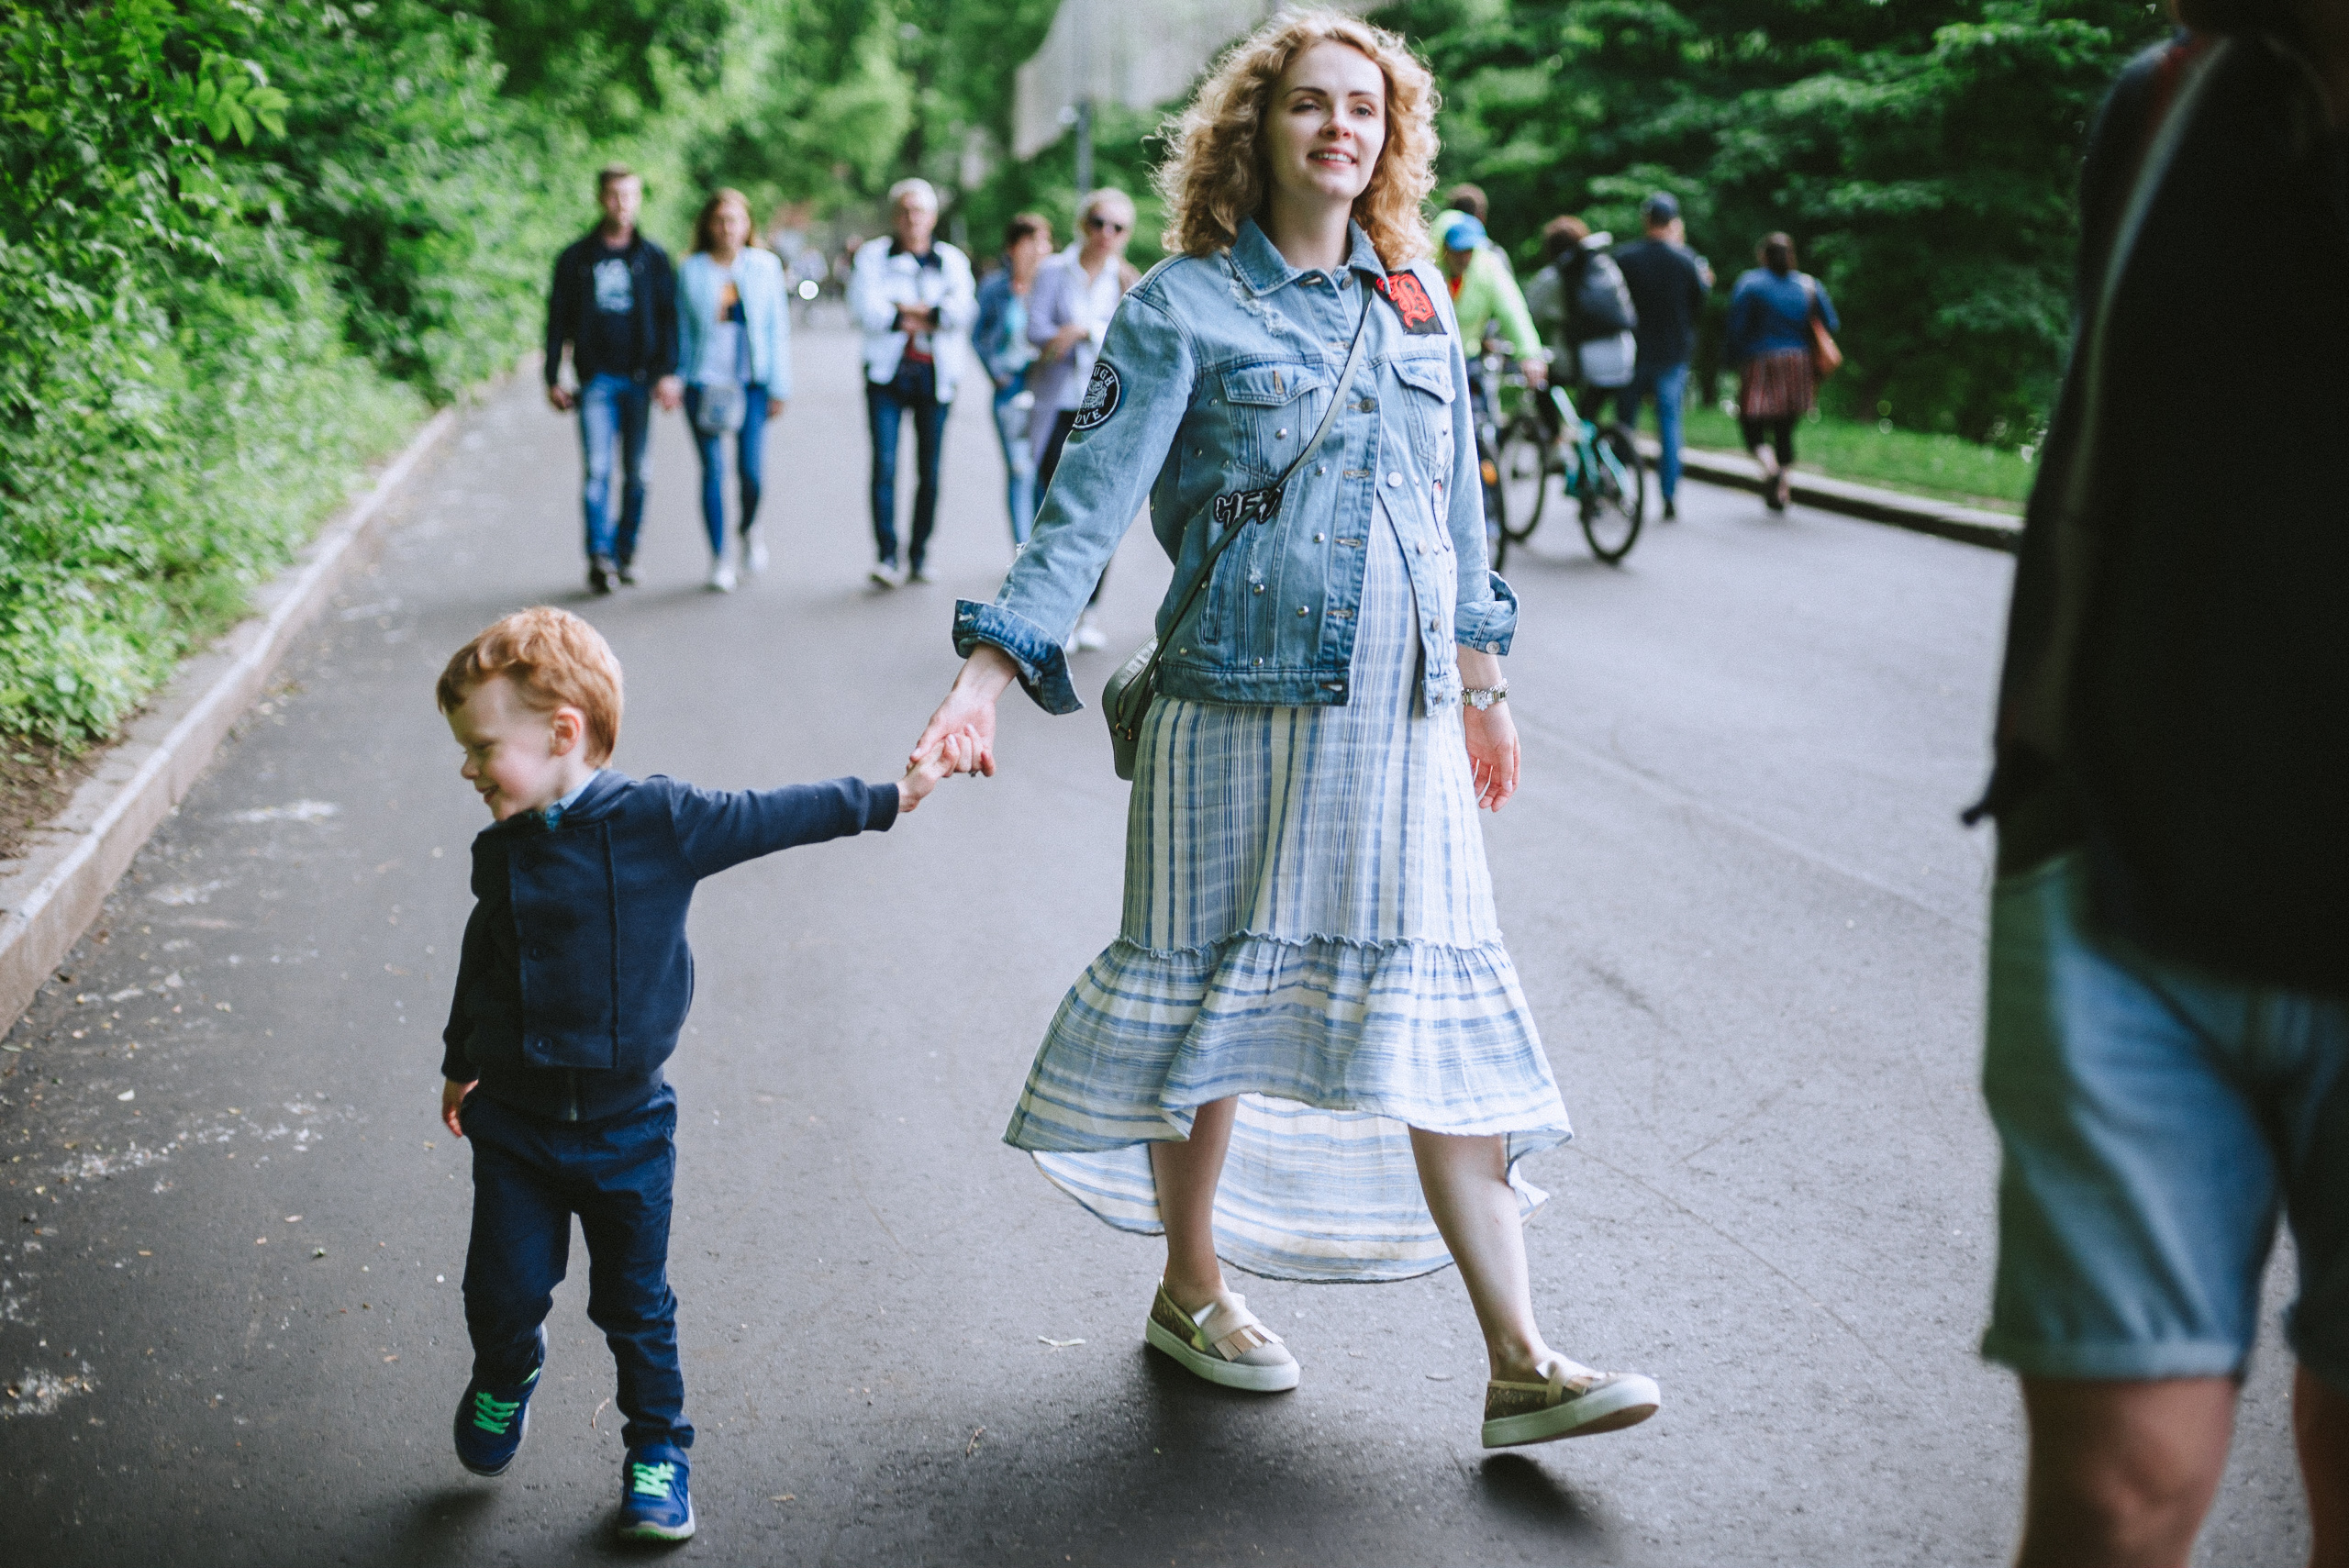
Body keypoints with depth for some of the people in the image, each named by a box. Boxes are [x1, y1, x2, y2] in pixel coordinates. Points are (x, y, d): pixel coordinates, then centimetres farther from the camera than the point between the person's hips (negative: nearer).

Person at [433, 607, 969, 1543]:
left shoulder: (661, 822, -14)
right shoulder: (502, 854, -1)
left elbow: (773, 817, -4)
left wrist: (894, 796, -1)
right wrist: (460, 1064, 27)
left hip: (627, 1125, -2)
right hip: (515, 1122, 2)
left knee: (636, 1305, 9)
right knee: (503, 1290, 1)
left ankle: (658, 1450, 28)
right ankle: (504, 1383, 35)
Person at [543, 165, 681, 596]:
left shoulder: (653, 258, 8)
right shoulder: (577, 258, 8)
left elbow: (669, 317, 5)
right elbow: (558, 320, 10)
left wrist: (669, 373, -7)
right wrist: (553, 378, 5)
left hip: (641, 379, 1)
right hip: (597, 378, -1)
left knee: (636, 472, 5)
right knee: (598, 469, -10)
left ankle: (627, 551, 16)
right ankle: (601, 556, -14)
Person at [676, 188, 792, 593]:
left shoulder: (765, 267, 5)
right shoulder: (691, 271, 3)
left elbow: (777, 328, 7)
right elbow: (682, 329, 8)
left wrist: (778, 388, 3)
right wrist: (675, 380, 3)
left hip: (753, 381, 0)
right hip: (706, 381, 0)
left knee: (750, 469, -7)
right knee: (713, 470, -3)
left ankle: (751, 527, 25)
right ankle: (719, 558, 7)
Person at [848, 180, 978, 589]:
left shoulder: (952, 260, 10)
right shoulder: (872, 257, 7)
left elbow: (963, 310, -6)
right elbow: (864, 311, -7)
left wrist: (904, 309, -9)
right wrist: (926, 319, -6)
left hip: (936, 375, 2)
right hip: (888, 372, -1)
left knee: (930, 469, 2)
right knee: (884, 464, -12)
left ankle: (918, 557, 10)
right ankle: (886, 556, -12)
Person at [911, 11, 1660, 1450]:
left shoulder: (1415, 293, 12)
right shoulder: (1186, 306, -3)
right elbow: (1090, 504, -9)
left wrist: (1484, 681, 21)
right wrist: (990, 667, -19)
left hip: (1401, 721, 4)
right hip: (1238, 709, -4)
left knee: (1442, 1026, 1)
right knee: (1214, 1001, 8)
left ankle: (1521, 1367, 4)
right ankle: (1192, 1292, 30)